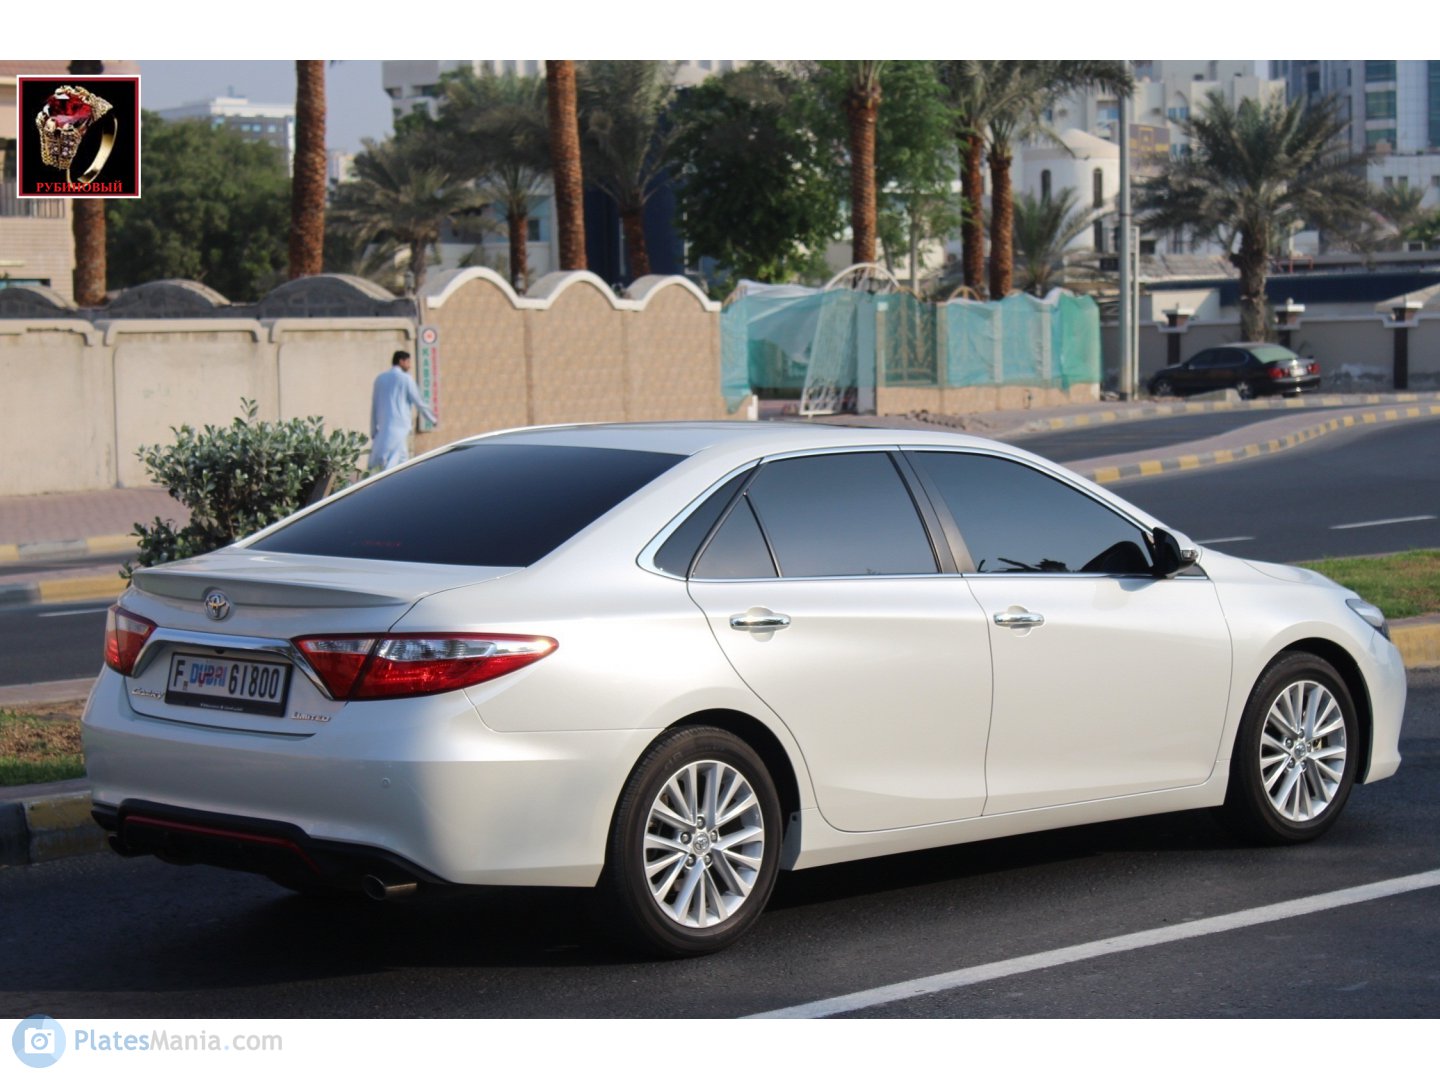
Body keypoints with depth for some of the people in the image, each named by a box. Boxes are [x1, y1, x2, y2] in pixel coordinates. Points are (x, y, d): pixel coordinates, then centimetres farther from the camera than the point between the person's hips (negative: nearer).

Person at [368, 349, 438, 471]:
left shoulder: (380, 379, 12)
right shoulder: (405, 379, -5)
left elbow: (374, 406, 13)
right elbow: (419, 402, -1)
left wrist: (373, 431, 18)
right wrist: (433, 419, 13)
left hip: (383, 427, 6)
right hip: (400, 425, -6)